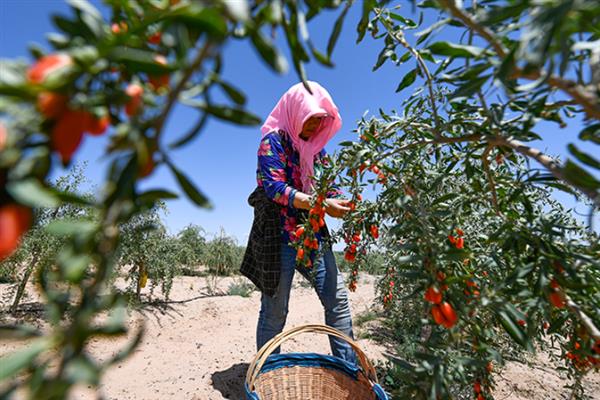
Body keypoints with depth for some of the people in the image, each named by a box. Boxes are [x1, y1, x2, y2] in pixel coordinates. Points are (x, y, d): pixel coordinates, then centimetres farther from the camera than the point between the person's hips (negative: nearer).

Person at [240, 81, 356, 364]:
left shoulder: (316, 148, 17)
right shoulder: (274, 141, -4)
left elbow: (329, 187, 15)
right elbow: (273, 187, -17)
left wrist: (343, 203, -7)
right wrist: (322, 205, -24)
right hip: (279, 237, -6)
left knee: (338, 300, 5)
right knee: (275, 311, 5)